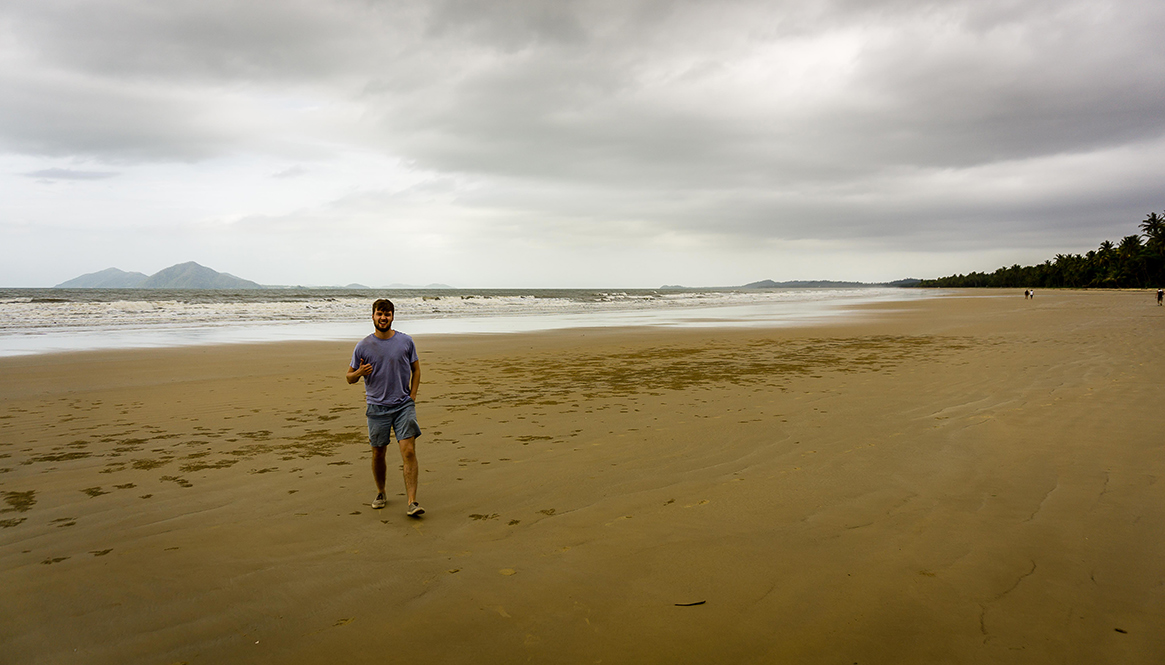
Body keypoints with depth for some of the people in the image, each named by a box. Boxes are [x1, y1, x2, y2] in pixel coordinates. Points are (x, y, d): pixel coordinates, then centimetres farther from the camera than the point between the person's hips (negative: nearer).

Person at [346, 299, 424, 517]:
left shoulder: (405, 341, 3)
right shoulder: (363, 346, 0)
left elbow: (416, 369, 13)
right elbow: (350, 377, 8)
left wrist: (412, 397, 2)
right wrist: (359, 372, -16)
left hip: (404, 405, 0)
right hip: (377, 407, 0)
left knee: (409, 451, -10)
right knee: (378, 453, 7)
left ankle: (412, 502, -10)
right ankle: (381, 493, 31)